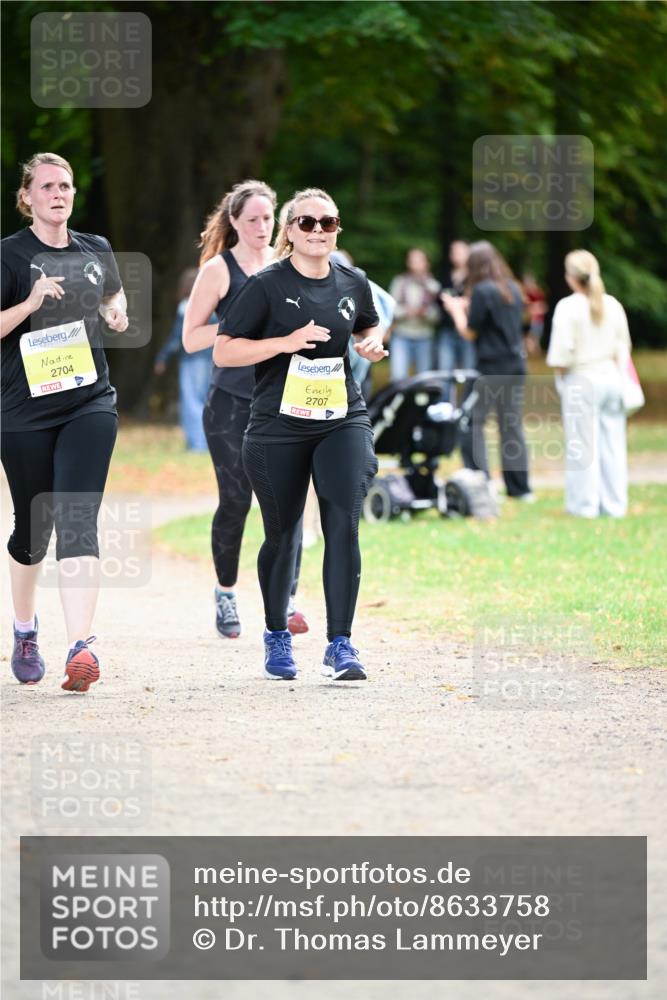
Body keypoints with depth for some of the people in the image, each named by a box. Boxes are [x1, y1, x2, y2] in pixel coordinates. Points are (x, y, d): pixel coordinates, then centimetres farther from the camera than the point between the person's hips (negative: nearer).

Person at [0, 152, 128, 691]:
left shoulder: (96, 250, 9)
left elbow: (114, 296, 28)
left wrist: (118, 312, 6)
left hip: (89, 403, 2)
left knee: (78, 521, -14)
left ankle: (81, 646, -23)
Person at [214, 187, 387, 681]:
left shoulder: (353, 283, 5)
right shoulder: (267, 285, -7)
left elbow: (370, 326, 25)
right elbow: (223, 352, -8)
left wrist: (372, 344, 2)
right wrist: (286, 342, -19)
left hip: (343, 421, 2)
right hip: (279, 428, -2)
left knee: (344, 525, -14)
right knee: (283, 535, 9)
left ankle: (341, 644, -10)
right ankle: (277, 637, 31)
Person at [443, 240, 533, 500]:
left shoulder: (482, 291, -12)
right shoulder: (513, 289, 9)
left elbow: (470, 333, -8)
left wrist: (456, 310, 8)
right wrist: (468, 308, 19)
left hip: (491, 368, -7)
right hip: (516, 366, 7)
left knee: (471, 423, -1)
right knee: (512, 425, 12)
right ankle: (519, 487, 13)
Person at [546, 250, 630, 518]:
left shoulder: (568, 307, -13)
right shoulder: (613, 305, 4)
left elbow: (561, 353, -15)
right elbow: (623, 347, 10)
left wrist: (560, 374, 2)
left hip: (580, 379, -5)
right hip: (610, 379, 5)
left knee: (582, 445, 2)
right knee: (612, 444, 9)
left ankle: (584, 504, 5)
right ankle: (614, 503, 13)